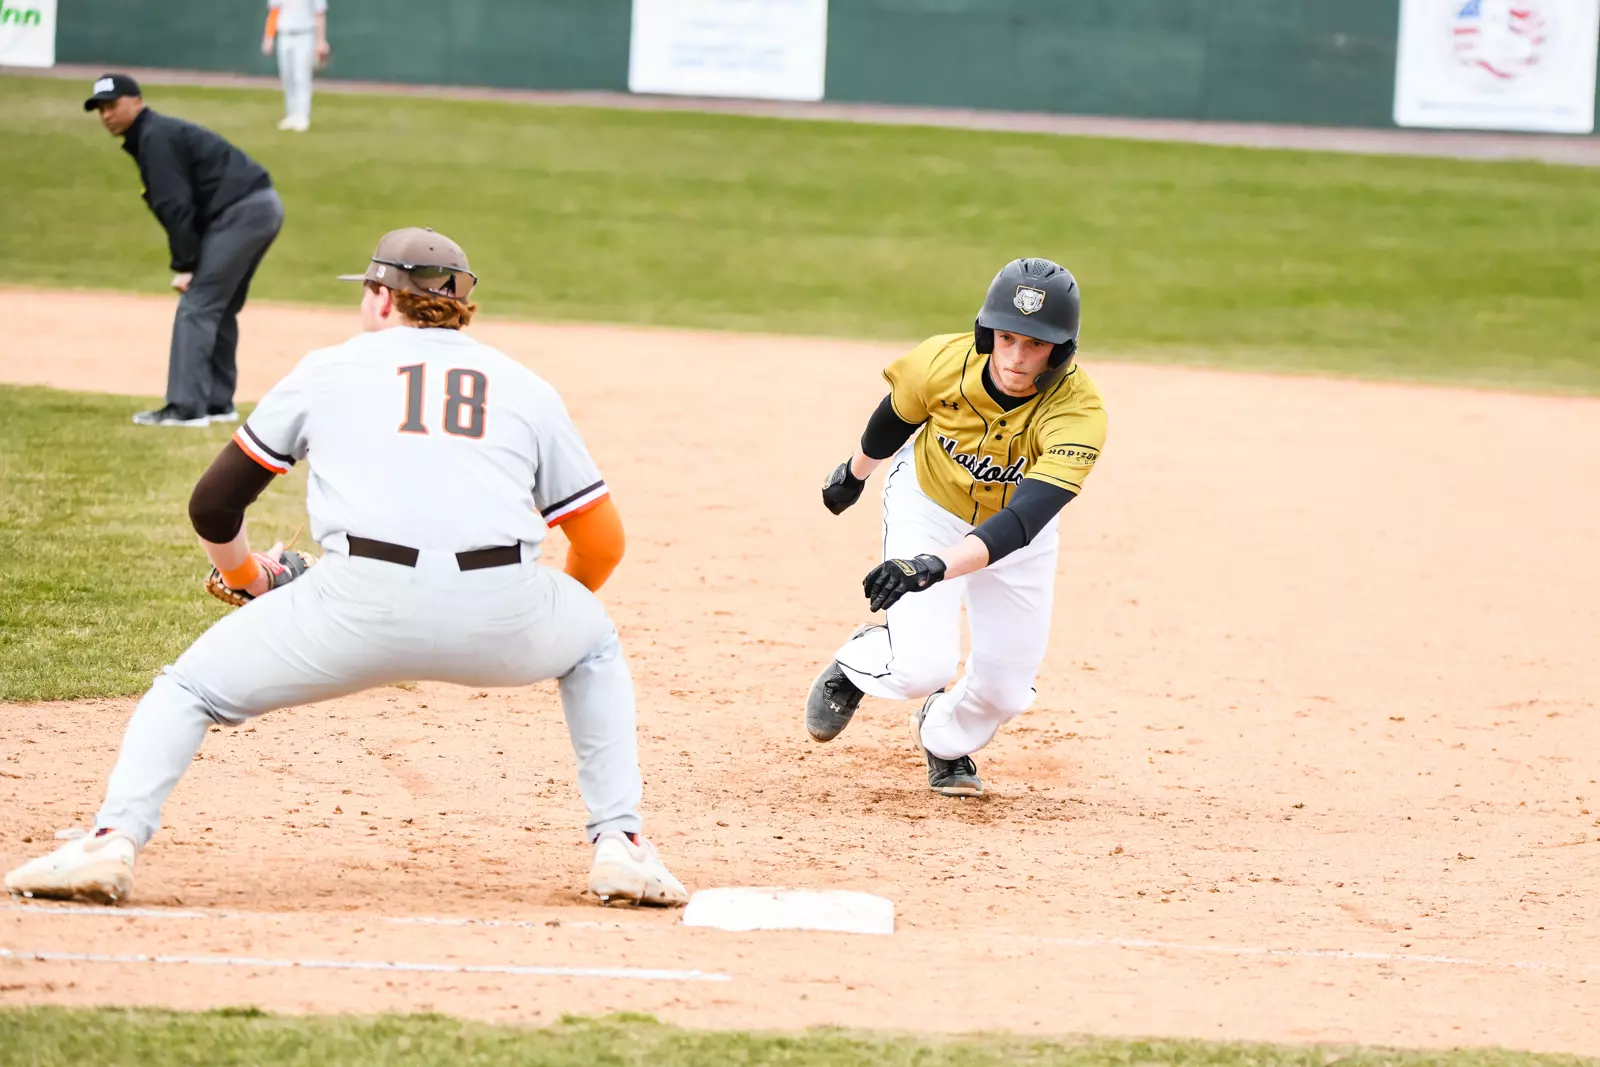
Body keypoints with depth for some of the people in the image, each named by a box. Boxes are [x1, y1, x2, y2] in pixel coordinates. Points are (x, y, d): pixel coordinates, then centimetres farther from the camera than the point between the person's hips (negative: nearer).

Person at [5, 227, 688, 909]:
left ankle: (114, 841, -4)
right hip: (503, 614, 1)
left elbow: (214, 506, 24)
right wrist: (563, 607, 48)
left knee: (191, 688, 19)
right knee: (594, 645, 34)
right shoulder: (525, 387, 25)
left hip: (361, 605, -1)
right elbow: (604, 543, 26)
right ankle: (619, 847, 19)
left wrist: (244, 575, 46)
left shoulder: (329, 369, 22)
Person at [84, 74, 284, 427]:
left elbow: (176, 207, -16)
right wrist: (189, 262, 9)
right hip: (263, 206, 10)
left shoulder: (155, 137, -9)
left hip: (241, 211, -10)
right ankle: (218, 404, 23)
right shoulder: (158, 134, 21)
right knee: (219, 307, 19)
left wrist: (185, 265, -16)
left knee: (197, 305, -11)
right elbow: (173, 205, 18)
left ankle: (186, 408, -14)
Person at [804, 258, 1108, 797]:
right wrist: (856, 472, 14)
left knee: (1005, 688, 3)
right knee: (920, 663, -18)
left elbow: (1021, 522, -46)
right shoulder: (942, 363, -30)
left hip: (1016, 527, 1)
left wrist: (935, 567, -60)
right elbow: (896, 417, -6)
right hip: (927, 503, -1)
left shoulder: (1079, 415, -36)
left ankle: (944, 738, 38)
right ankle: (854, 665, 17)